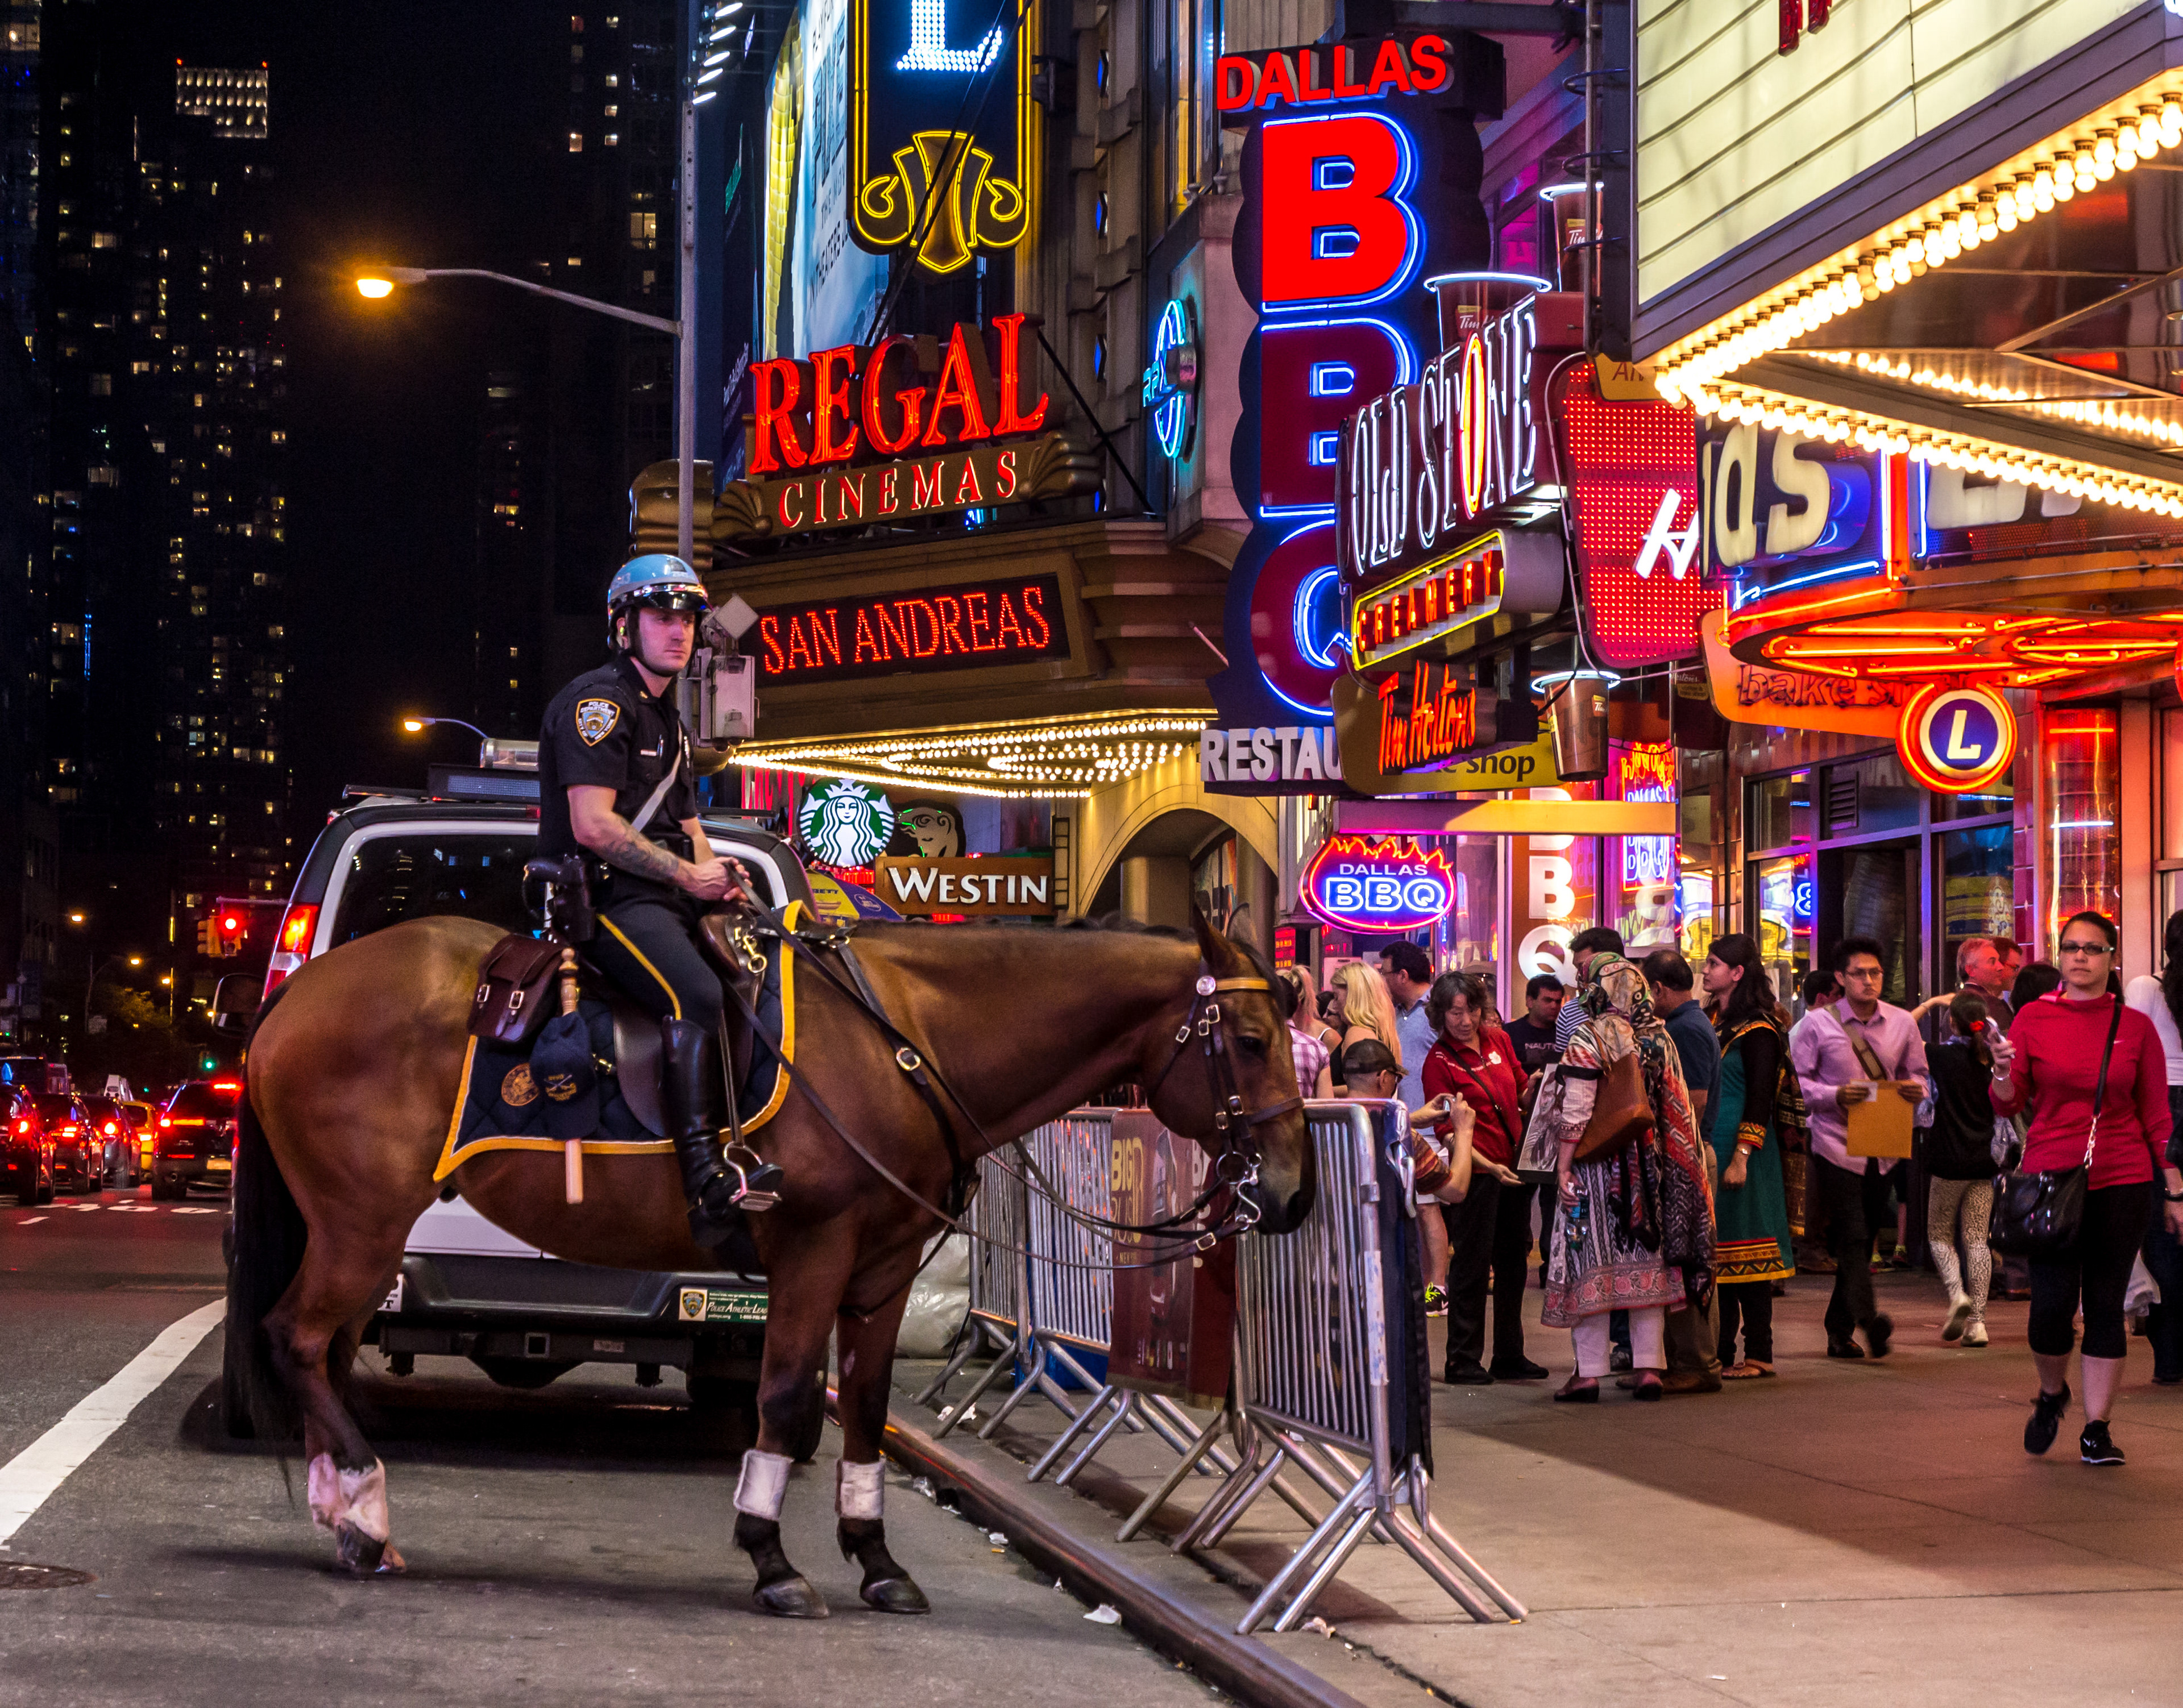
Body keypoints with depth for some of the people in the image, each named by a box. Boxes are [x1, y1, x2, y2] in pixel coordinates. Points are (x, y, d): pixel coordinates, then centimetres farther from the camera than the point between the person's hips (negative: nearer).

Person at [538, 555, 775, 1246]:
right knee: (696, 994, -32)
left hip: (668, 899, 10)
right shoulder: (599, 702, -6)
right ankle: (705, 1179, -40)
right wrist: (688, 874, -14)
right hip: (608, 899, -10)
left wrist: (717, 871, 3)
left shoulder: (668, 721, 25)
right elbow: (592, 825, -16)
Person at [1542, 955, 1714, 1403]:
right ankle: (1649, 1366, 6)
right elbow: (1677, 1109, 7)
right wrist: (1666, 1159, 14)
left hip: (1598, 1164, -5)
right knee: (1648, 1261, 8)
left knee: (1591, 1263, -1)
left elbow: (1577, 1112, -14)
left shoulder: (1587, 1039, -10)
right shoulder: (1659, 1038, 6)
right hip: (1650, 1165, 5)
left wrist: (1564, 1166, -9)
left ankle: (1588, 1372, -1)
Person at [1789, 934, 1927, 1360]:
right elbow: (1795, 1081, -2)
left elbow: (1917, 1073, 17)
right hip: (1836, 1144, -4)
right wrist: (1835, 1095, -19)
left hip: (1882, 1148, 5)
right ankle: (1868, 1317, -30)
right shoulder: (1818, 1025, -3)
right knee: (1853, 1235, -17)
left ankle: (1839, 1331, 20)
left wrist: (1916, 1089, -7)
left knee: (1863, 1239, 10)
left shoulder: (1902, 1024, 8)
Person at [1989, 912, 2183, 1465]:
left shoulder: (2135, 1026, 4)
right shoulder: (2033, 1019, 3)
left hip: (2122, 1180, 1)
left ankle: (2097, 1428, 10)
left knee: (2105, 1305, 1)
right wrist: (2004, 1074, -23)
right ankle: (2052, 1394, 24)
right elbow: (2008, 1104, 0)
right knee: (2052, 1304, -5)